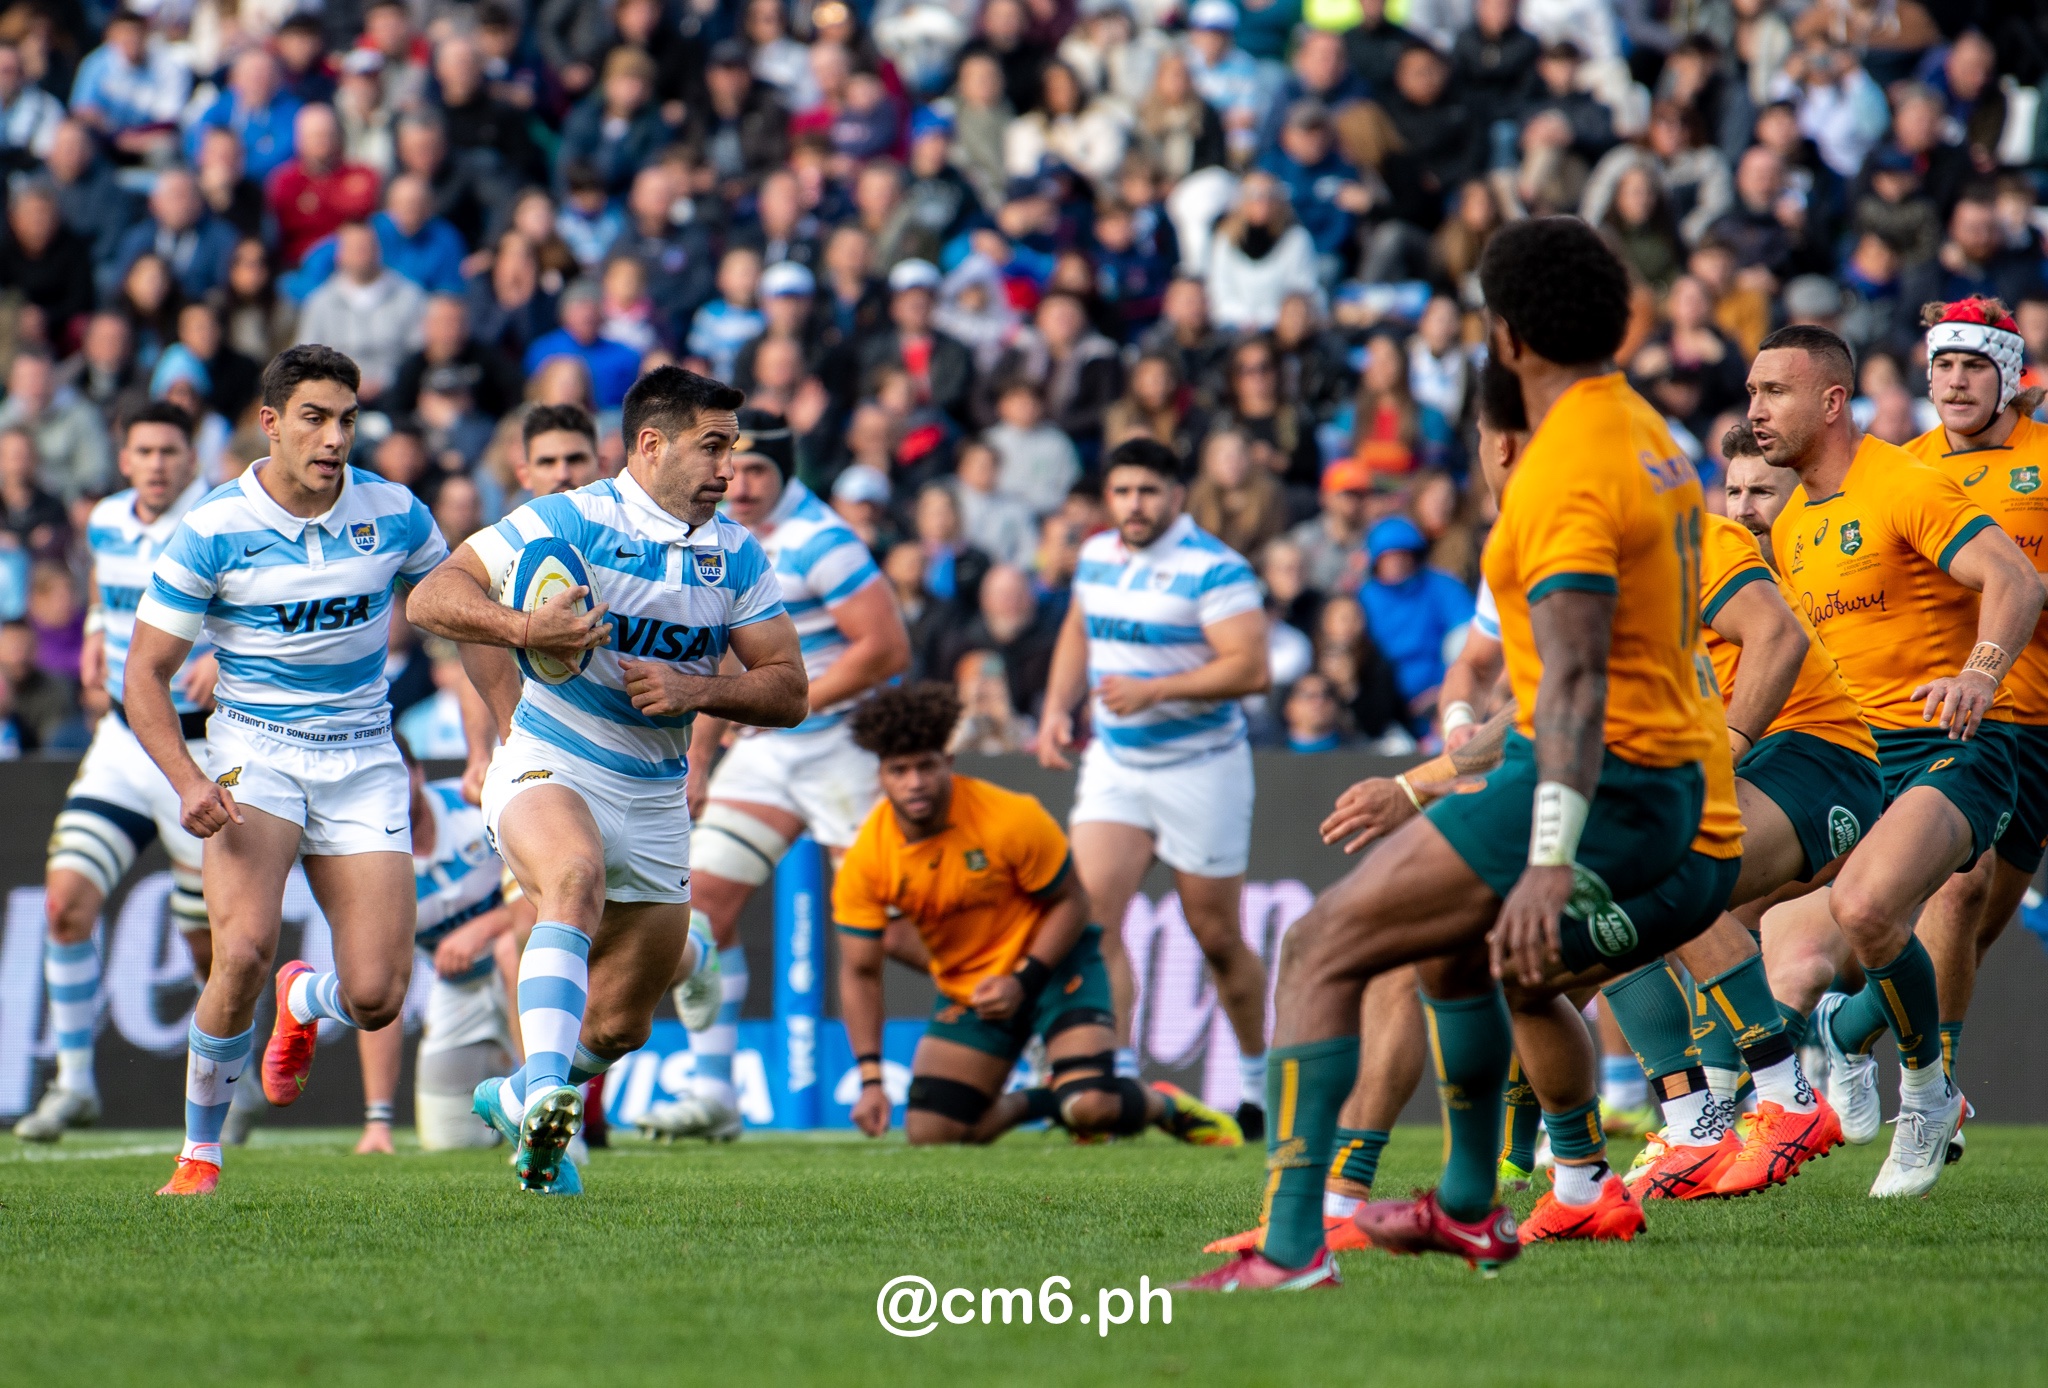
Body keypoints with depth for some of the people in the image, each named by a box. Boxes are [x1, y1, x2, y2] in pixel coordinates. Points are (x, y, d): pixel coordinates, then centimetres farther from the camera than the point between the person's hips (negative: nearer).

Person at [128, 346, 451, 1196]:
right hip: (255, 749, -3)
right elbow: (146, 672, -5)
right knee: (244, 951, -27)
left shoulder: (393, 514, -1)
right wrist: (188, 780, -20)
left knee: (376, 998, -8)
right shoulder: (213, 530, -9)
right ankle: (200, 1153, -6)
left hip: (363, 759, 3)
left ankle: (304, 1000, 32)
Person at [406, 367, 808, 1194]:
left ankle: (520, 1099, 42)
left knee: (620, 1025, 11)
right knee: (576, 876, -40)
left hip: (654, 797, 5)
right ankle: (546, 1091, -49)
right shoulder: (573, 520, -11)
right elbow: (431, 599, -15)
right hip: (549, 768, -5)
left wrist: (696, 690, -16)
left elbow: (788, 690, 3)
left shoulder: (736, 555, 4)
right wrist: (522, 629, -34)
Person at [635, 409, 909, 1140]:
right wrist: (696, 763, 19)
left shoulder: (817, 543, -16)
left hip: (840, 743, -7)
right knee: (702, 902, -4)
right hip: (763, 750, 7)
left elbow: (887, 649, -21)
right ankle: (712, 1093, -1)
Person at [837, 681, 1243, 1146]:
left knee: (1090, 1106, -26)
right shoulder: (865, 862, -16)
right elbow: (860, 972, -8)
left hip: (1053, 966, -4)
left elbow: (1071, 903, -12)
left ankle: (1164, 1106, 10)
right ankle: (1038, 1102, 20)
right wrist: (871, 1080, -17)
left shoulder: (1011, 819, -24)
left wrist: (1022, 983, -24)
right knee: (927, 1134, -7)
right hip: (966, 990, 4)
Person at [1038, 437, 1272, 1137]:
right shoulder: (1098, 555, 6)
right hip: (1114, 763, 5)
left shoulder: (1213, 569, -15)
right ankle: (1118, 1074, -14)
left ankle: (1259, 1079, 24)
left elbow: (1250, 667, -23)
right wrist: (1056, 709, 10)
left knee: (1217, 937, 4)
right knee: (1092, 914, -13)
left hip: (1200, 768, -5)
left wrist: (1153, 690, -29)